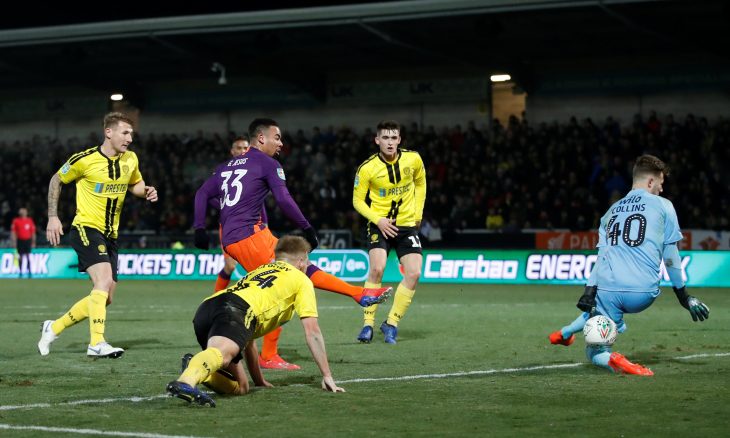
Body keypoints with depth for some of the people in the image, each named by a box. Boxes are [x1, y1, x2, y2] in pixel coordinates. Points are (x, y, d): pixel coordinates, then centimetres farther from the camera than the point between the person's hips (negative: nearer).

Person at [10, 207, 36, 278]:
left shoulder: (30, 220, 5)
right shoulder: (16, 221, 2)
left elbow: (33, 232, 8)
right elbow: (13, 232, 2)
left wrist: (33, 242, 5)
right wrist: (14, 242, -4)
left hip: (28, 240, 0)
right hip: (20, 240, 0)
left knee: (28, 256, -5)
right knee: (21, 257, 2)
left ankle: (29, 272, -3)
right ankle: (20, 273, 8)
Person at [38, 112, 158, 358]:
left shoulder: (130, 160, 4)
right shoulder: (85, 159, -11)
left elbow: (134, 184, 24)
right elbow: (56, 181, 3)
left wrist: (146, 191, 0)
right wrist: (53, 217, -2)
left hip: (110, 235, 7)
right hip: (86, 228, -7)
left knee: (105, 298, 6)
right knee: (104, 280, -28)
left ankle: (53, 328, 22)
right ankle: (97, 343, -32)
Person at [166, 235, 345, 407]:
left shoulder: (256, 272, 44)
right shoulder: (301, 279, 26)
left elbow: (247, 337, 46)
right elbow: (312, 331, 18)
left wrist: (259, 381, 51)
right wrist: (327, 376, 24)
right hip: (235, 310, -7)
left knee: (240, 387, 7)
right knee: (222, 352, -35)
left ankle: (195, 367, -19)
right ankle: (185, 382, -66)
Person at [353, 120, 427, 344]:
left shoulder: (413, 159, -5)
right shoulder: (367, 168, -13)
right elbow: (358, 201, -3)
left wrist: (418, 212, 6)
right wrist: (378, 220, -17)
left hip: (407, 225, 3)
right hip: (380, 225, -3)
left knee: (414, 273, -9)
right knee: (377, 268, -23)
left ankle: (391, 323, 5)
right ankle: (368, 324, -12)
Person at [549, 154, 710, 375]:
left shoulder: (612, 211, 22)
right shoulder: (663, 205, 10)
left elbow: (602, 256, 13)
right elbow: (670, 255, 7)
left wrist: (589, 293, 5)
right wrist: (684, 297, 13)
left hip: (607, 290, 3)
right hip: (642, 294, -3)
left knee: (595, 351, 19)